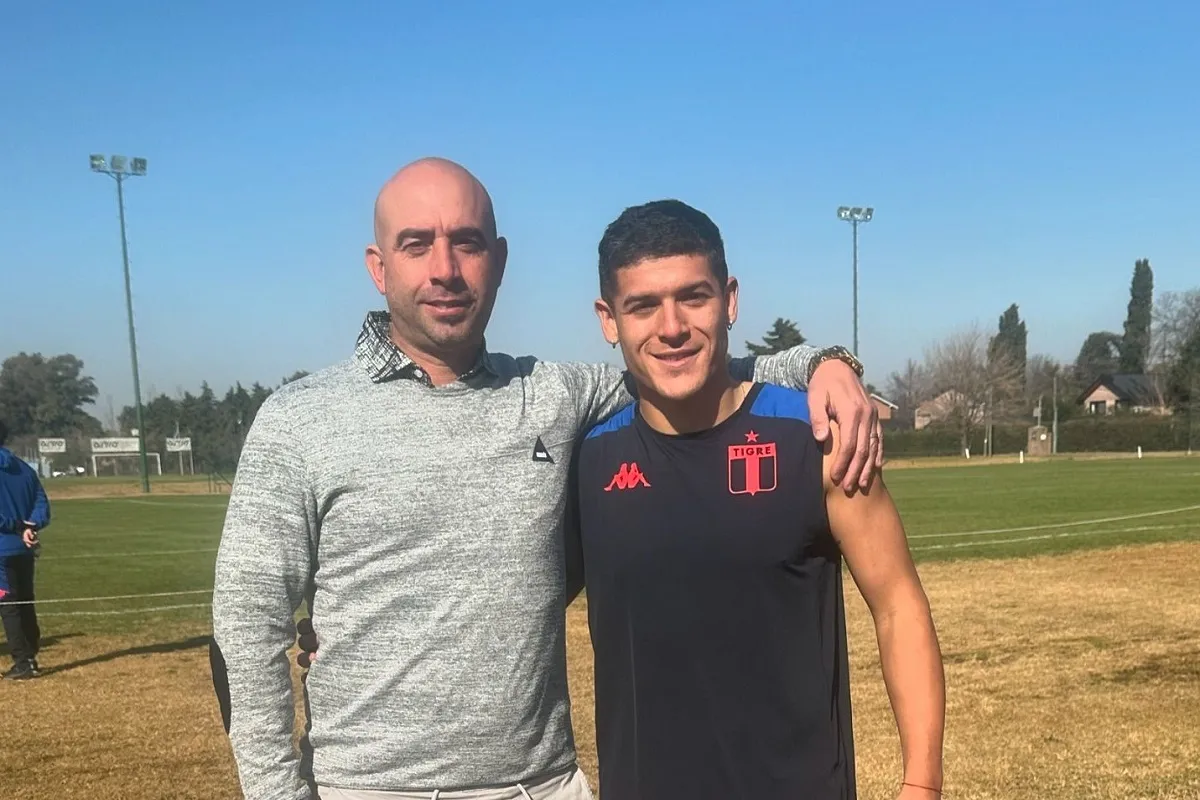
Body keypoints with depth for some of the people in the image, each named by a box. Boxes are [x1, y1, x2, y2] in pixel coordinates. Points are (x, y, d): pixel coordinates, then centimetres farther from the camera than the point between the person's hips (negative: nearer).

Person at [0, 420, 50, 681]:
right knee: (25, 603, 15)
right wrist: (30, 527, -10)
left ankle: (23, 662, -1)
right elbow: (42, 503, 1)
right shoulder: (25, 469, 10)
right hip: (25, 548, 6)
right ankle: (29, 657, 21)